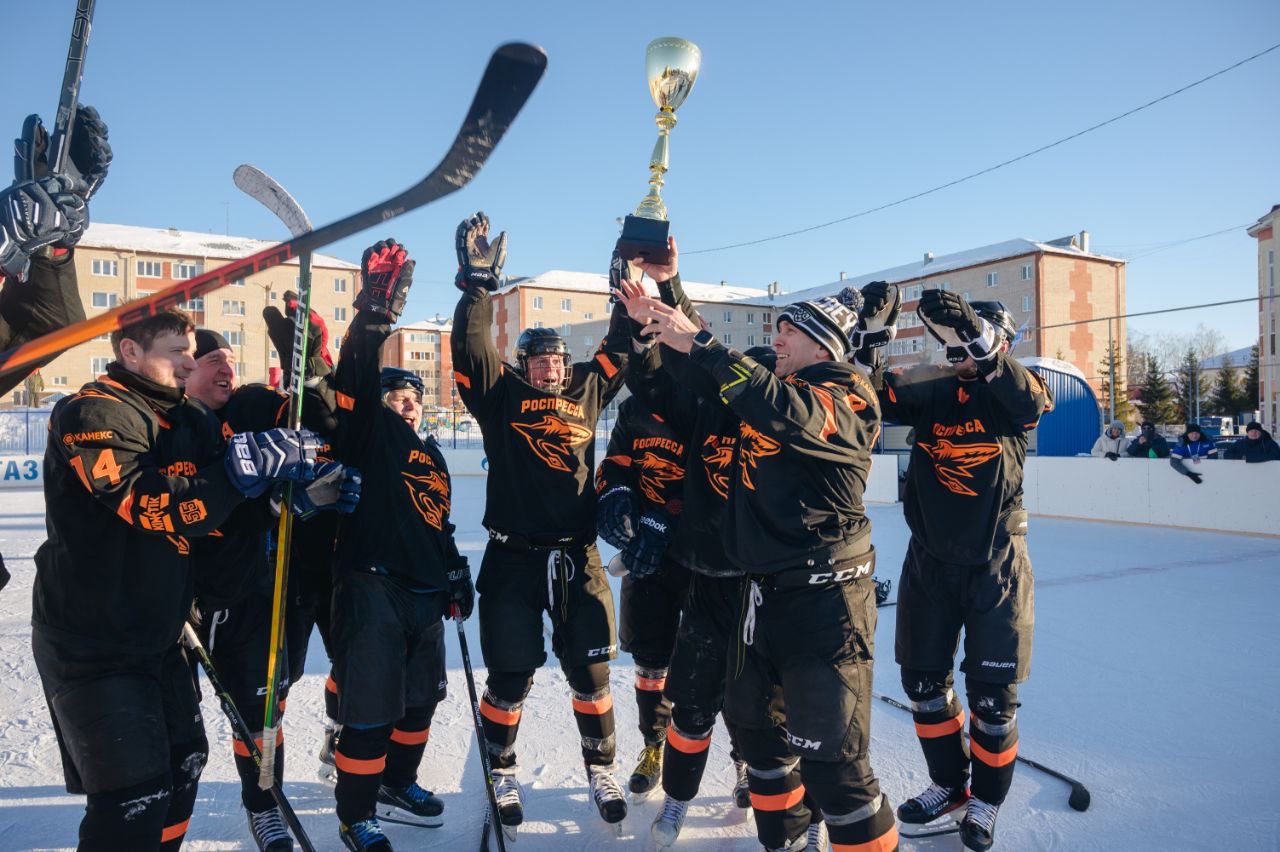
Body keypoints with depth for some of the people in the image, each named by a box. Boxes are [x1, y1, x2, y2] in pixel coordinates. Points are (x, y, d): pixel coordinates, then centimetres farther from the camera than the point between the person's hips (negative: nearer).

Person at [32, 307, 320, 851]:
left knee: (183, 763, 19)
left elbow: (222, 515, 7)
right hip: (89, 643, -8)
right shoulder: (94, 413, -16)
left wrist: (302, 488, -10)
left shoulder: (189, 421, 8)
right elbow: (155, 507, -29)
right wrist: (248, 462, -35)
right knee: (135, 801, -6)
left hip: (157, 636, 8)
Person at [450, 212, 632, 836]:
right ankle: (501, 773, 31)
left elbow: (622, 346, 10)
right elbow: (471, 345, -11)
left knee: (590, 672, 9)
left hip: (578, 556, 2)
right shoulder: (501, 394, 1)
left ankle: (601, 767, 31)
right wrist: (479, 280, -19)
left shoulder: (587, 389, 9)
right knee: (510, 678, 8)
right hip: (513, 557, -2)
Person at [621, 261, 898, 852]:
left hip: (824, 597, -8)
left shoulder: (846, 400, -11)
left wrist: (699, 343, -30)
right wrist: (656, 322, 1)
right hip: (764, 589, 9)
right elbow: (706, 380, 15)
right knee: (753, 722, 21)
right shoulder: (771, 389, 12)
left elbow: (785, 412, -30)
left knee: (829, 757, -7)